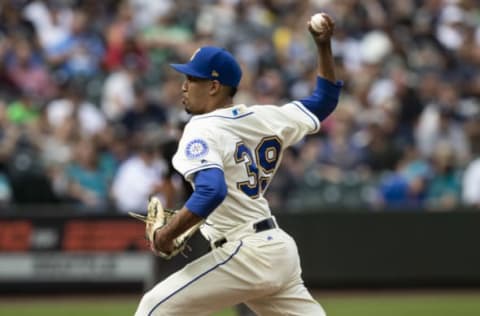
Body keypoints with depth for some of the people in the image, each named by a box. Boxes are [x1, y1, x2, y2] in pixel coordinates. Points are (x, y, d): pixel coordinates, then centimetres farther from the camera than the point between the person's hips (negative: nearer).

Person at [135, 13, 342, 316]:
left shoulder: (202, 130, -12)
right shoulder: (264, 117, 10)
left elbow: (212, 190, -28)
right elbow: (323, 101, 22)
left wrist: (168, 233, -19)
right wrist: (324, 47, 19)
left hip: (245, 255, -8)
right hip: (280, 248, 8)